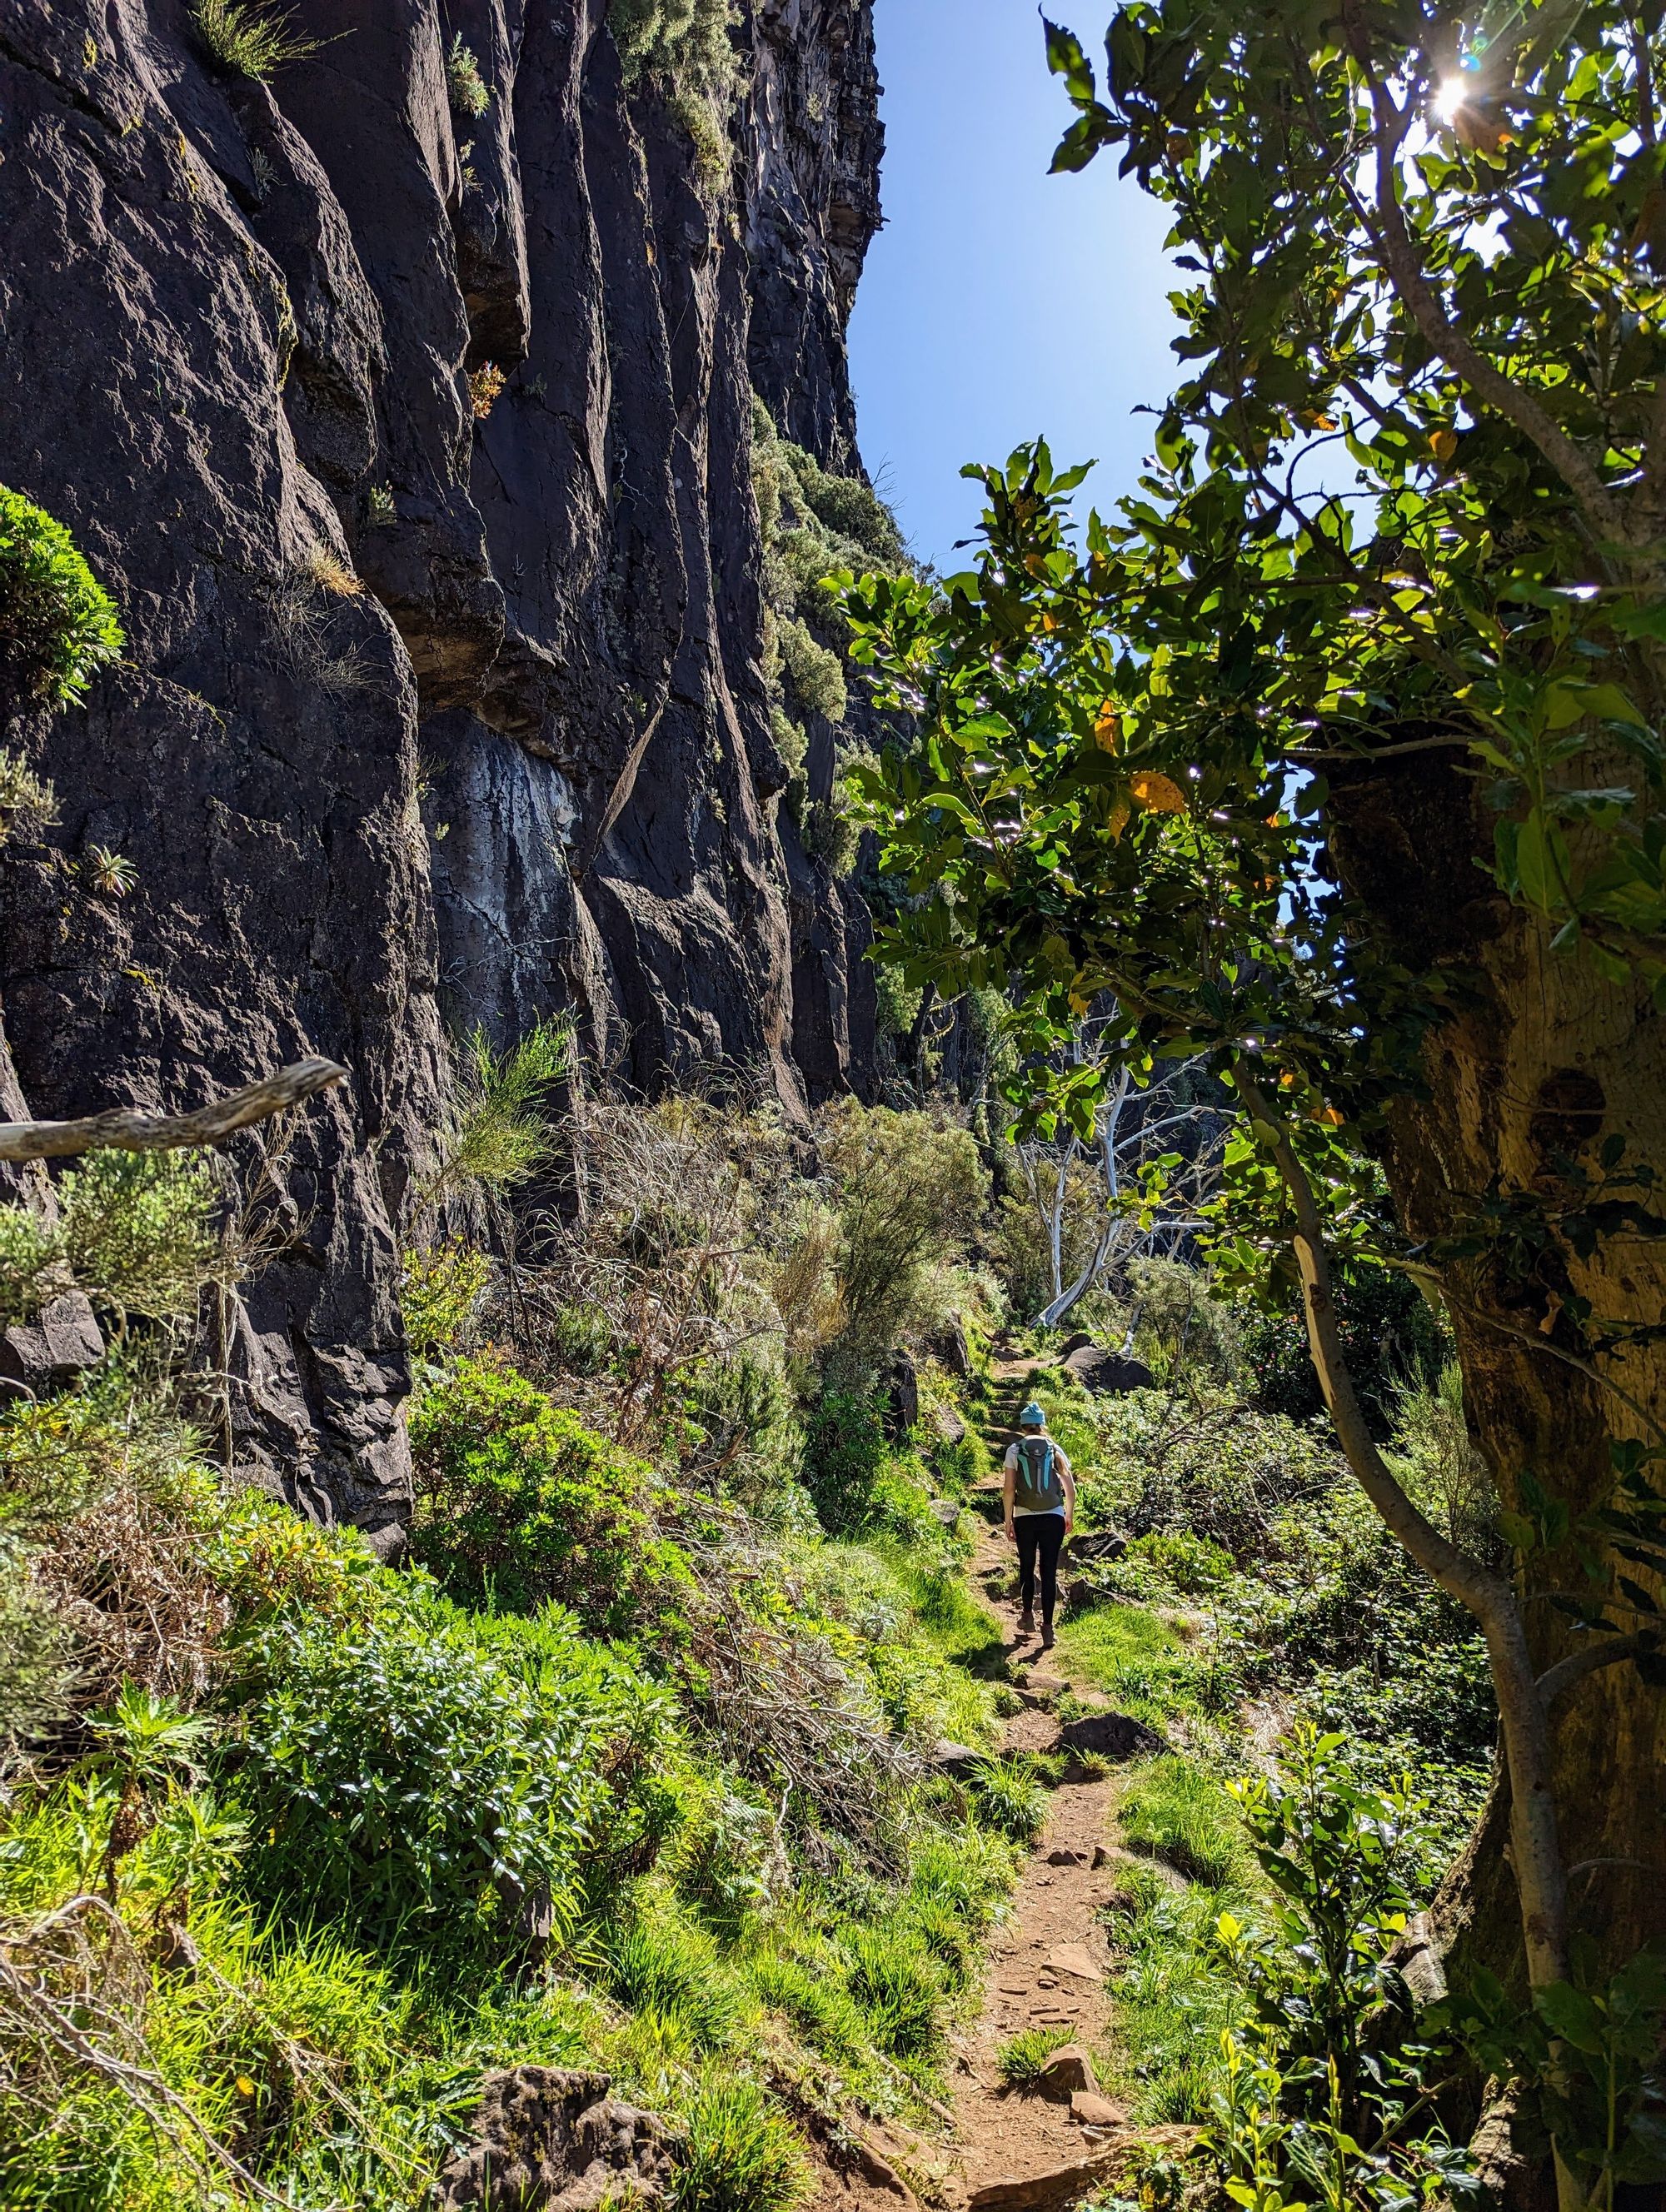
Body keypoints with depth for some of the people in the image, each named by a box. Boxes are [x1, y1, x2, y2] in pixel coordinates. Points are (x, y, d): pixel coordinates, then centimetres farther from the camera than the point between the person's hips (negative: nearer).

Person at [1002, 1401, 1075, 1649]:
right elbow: (1070, 1486, 0)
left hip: (1024, 1518, 0)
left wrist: (1008, 1520, 3)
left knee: (1027, 1567, 19)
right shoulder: (1055, 1449, 4)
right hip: (1054, 1517, 0)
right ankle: (1047, 1627, -2)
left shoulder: (1014, 1450, 1)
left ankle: (1028, 1615, 25)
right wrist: (1070, 1516, 14)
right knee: (1049, 1572, 3)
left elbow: (1008, 1489, -5)